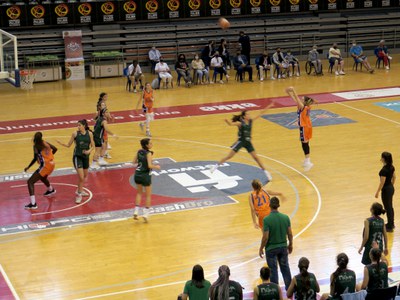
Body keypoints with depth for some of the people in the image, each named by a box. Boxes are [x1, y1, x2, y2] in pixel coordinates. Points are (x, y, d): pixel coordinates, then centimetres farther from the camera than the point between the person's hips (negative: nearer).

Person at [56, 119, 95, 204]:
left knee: (85, 176, 19)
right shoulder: (75, 133, -8)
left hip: (86, 156, 4)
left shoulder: (89, 133, -2)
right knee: (81, 177, -12)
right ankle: (79, 194, 2)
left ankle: (80, 190, 41)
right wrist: (61, 143, -18)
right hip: (77, 156, -4)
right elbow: (68, 145, -1)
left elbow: (93, 146, 4)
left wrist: (89, 150, -16)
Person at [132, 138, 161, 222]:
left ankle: (136, 211, 16)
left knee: (139, 193, 23)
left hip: (137, 174, 6)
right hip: (145, 175, -6)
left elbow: (134, 162, 11)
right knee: (148, 195, 11)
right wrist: (156, 167, -6)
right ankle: (146, 214, 10)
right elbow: (150, 166, -23)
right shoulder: (148, 153, -16)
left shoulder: (139, 152, 3)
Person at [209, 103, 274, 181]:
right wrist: (227, 121, -54)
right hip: (240, 142, -4)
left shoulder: (251, 121, 0)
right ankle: (216, 166, 9)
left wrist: (268, 107, 1)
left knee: (256, 157, 5)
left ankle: (266, 172, 12)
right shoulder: (240, 123, -14)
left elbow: (260, 114, 3)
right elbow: (231, 124, -31)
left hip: (248, 142, 4)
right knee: (229, 156, -4)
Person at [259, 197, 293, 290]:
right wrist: (290, 245, 16)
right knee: (285, 268, 18)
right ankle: (289, 288, 28)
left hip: (271, 248, -4)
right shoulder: (286, 218, -8)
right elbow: (290, 234, -1)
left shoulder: (266, 219, -21)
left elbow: (265, 237, -19)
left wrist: (261, 249, -5)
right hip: (283, 247, 4)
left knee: (273, 270, 9)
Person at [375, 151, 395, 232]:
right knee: (390, 207, 21)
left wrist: (377, 192, -13)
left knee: (388, 208, 3)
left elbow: (382, 182, -22)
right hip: (391, 188, 9)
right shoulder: (391, 167, 0)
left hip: (386, 190, -9)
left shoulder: (384, 170, -27)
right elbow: (394, 177, 11)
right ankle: (391, 223, 34)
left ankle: (390, 227, 14)